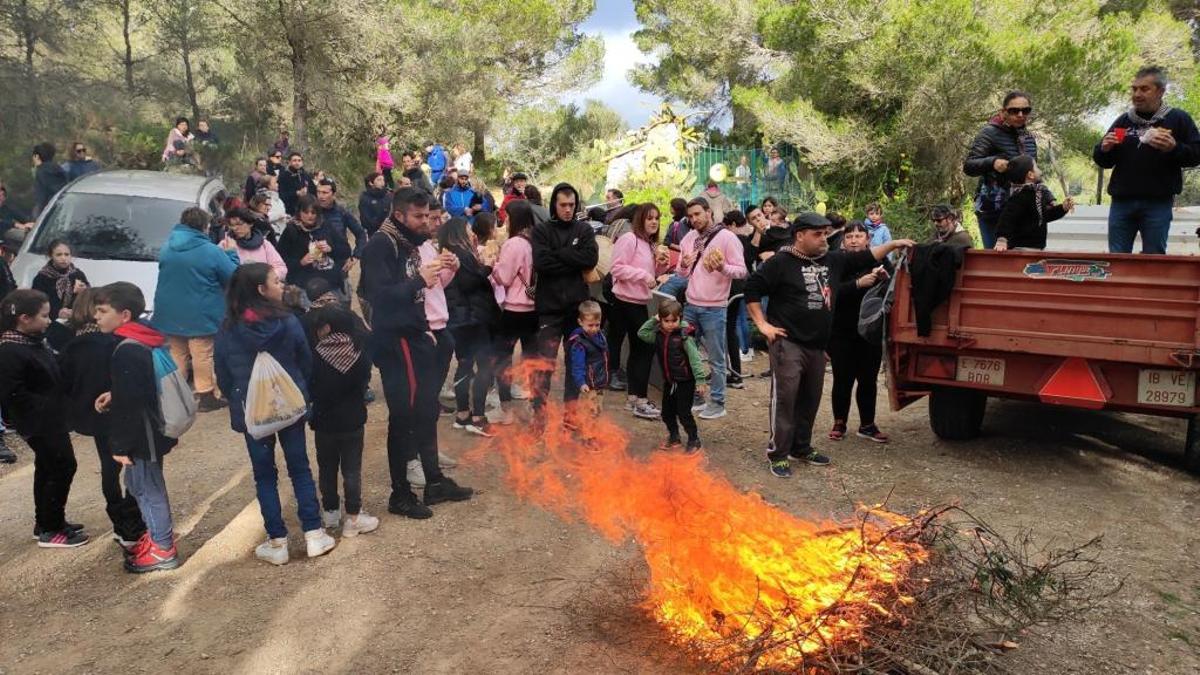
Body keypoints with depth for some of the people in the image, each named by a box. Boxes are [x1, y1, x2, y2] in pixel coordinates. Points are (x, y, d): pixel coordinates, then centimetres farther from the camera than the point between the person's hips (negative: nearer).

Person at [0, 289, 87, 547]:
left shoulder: (33, 341, 7)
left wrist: (56, 408, 11)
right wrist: (43, 409, -20)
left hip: (51, 418, 10)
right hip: (39, 422, -10)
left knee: (48, 468, 18)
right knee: (63, 467, -4)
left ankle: (46, 523, 31)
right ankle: (50, 530, 8)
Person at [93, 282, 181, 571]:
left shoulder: (127, 350, -23)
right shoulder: (144, 340, 6)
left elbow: (129, 404, -24)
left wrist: (121, 445, -18)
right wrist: (114, 395, 10)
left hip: (142, 436, -10)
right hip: (151, 430, 10)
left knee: (147, 488, 3)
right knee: (144, 485, 22)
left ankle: (163, 549, 15)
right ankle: (158, 534, 36)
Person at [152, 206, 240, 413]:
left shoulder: (166, 249, 6)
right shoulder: (211, 251, -14)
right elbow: (234, 277, -8)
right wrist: (231, 253, 7)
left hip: (170, 315, 6)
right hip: (200, 316, -6)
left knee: (177, 355, 14)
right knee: (203, 356, 0)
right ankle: (206, 395, 3)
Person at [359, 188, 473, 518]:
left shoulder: (409, 242, 12)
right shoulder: (380, 245, -13)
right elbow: (378, 294, -23)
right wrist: (420, 280, -27)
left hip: (415, 336, 9)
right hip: (394, 342, -8)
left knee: (426, 411, 14)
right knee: (403, 416, -1)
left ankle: (434, 481, 25)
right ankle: (400, 494, 12)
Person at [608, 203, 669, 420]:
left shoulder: (652, 245, 15)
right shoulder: (629, 239, -13)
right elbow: (617, 268, -20)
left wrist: (662, 265, 3)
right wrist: (643, 274, -23)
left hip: (639, 304, 9)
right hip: (623, 302, -9)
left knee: (641, 349, 12)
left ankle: (634, 397, 20)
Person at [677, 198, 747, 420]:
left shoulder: (727, 237, -9)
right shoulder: (688, 238, 8)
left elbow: (741, 270, -11)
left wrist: (722, 267, -30)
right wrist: (683, 266, -9)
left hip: (713, 308, -6)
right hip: (690, 305, 6)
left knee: (715, 359, 2)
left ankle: (717, 403, 12)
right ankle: (694, 397, 25)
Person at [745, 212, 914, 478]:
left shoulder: (833, 260, 10)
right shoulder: (781, 263, -9)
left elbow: (865, 258, 12)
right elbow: (752, 289, -9)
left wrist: (892, 244, -1)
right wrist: (762, 324, -11)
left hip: (817, 345, 7)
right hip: (787, 343, -7)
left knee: (810, 398, 14)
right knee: (785, 398, -8)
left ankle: (801, 447, 28)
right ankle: (778, 453, 0)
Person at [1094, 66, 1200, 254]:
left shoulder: (1178, 119, 5)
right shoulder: (1124, 120, 14)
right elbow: (1104, 161, 17)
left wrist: (1174, 148, -18)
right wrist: (1104, 149, -5)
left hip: (1158, 203, -3)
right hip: (1122, 202, 3)